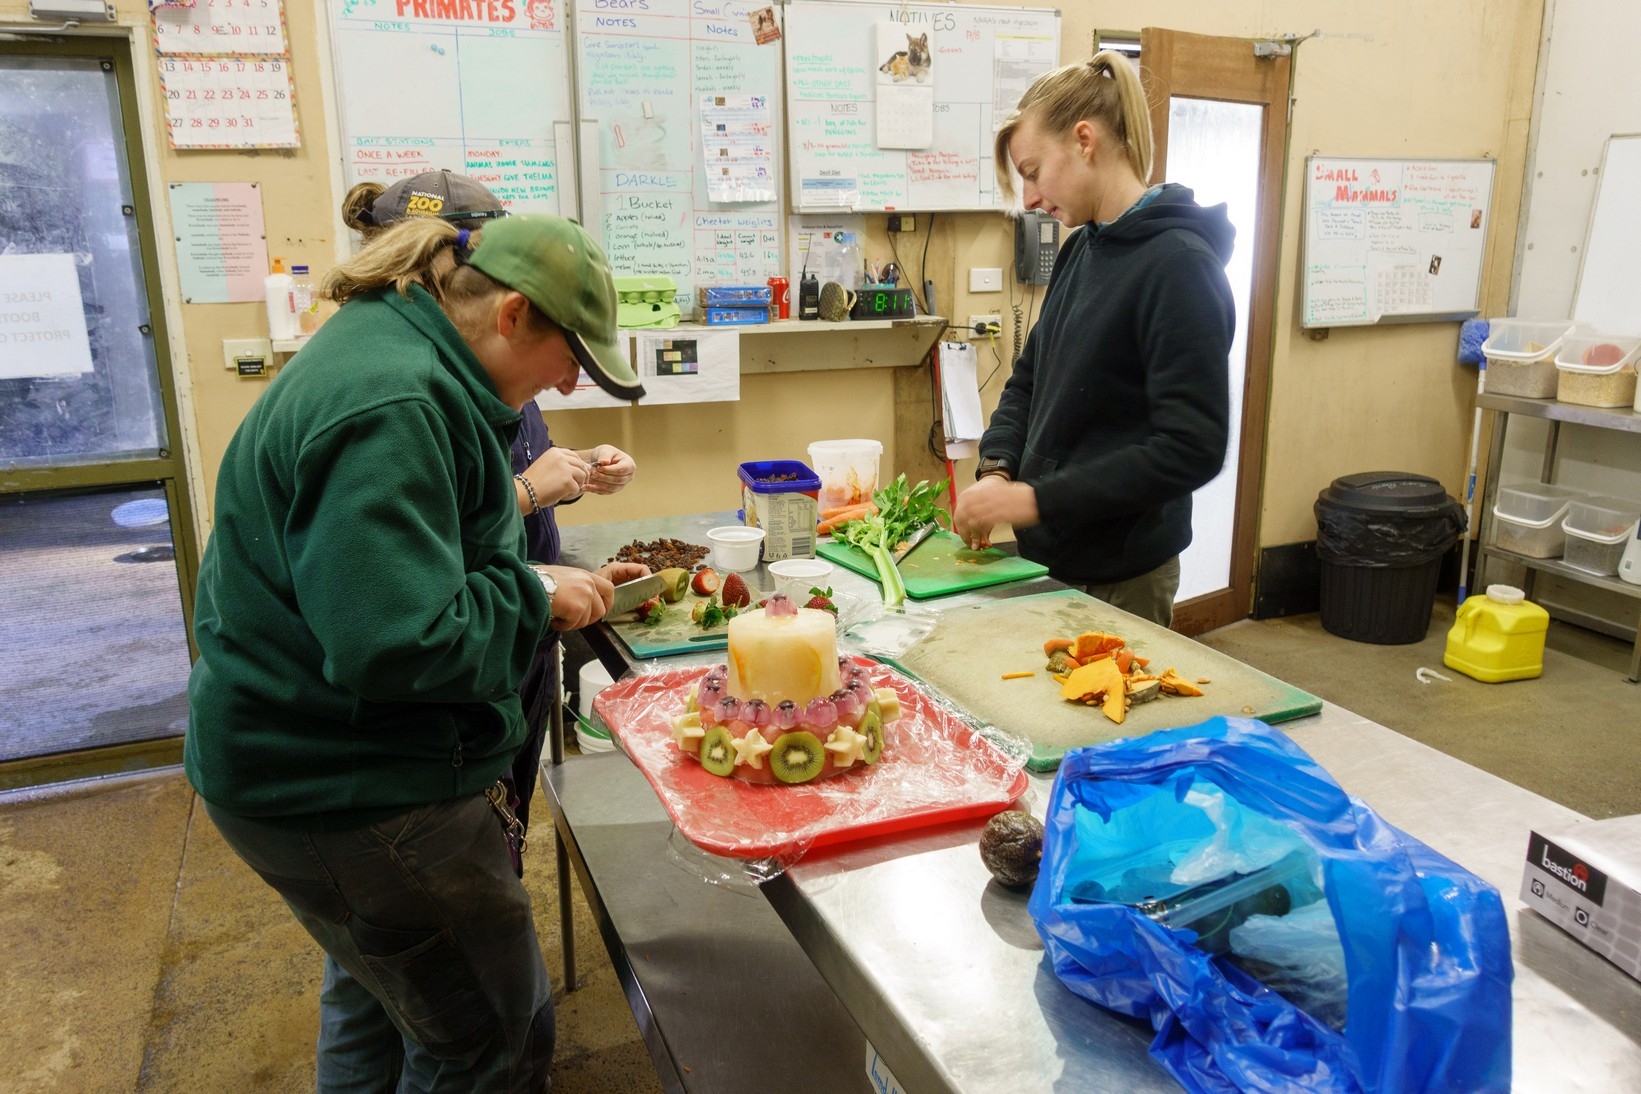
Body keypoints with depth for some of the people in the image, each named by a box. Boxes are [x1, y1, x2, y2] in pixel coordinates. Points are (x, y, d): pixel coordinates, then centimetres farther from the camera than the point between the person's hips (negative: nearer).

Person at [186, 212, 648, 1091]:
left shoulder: (382, 352, 8)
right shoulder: (393, 407, -26)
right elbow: (395, 641, -33)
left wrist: (552, 584, 5)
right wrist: (533, 595, -17)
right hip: (347, 785, -11)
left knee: (374, 1001, 29)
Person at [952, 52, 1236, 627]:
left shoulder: (1178, 264, -18)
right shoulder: (1080, 249, 6)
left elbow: (1192, 447, -22)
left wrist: (1037, 499, -22)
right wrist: (997, 470, -3)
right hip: (1050, 558, 7)